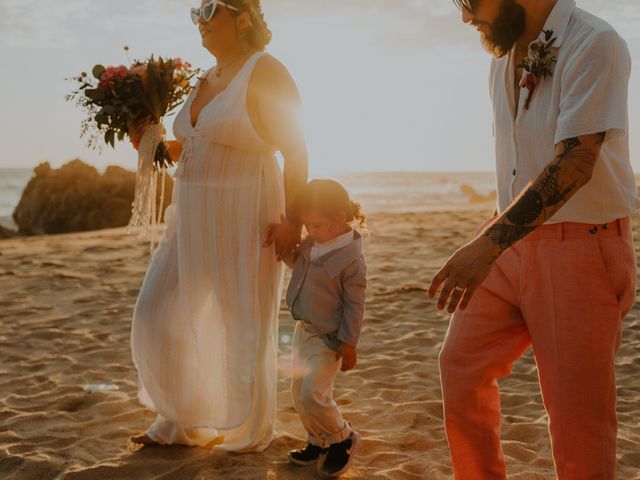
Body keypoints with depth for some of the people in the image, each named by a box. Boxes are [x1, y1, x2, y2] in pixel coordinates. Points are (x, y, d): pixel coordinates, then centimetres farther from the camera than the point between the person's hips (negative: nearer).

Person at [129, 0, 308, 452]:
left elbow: (296, 150, -14)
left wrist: (293, 220, -20)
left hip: (245, 220, -9)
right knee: (160, 315, 10)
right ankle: (185, 421, 26)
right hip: (196, 219, 9)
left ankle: (253, 432, 23)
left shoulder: (266, 71, -11)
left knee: (246, 327, 4)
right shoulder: (208, 79, 14)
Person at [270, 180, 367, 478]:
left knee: (313, 394, -15)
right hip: (304, 330, 9)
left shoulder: (350, 258, -23)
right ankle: (319, 442, 30)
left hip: (329, 338, -8)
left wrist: (349, 345, -17)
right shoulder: (312, 244, 0)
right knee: (299, 393, 13)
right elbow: (298, 264, 21)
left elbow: (354, 306, -19)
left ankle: (342, 439, 8)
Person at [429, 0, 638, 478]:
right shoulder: (503, 61, 11)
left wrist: (490, 243, -31)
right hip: (514, 243, 8)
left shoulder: (594, 45, -15)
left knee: (577, 412, -2)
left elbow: (575, 162, -25)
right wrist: (489, 243, 15)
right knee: (461, 364, 7)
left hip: (581, 247, -7)